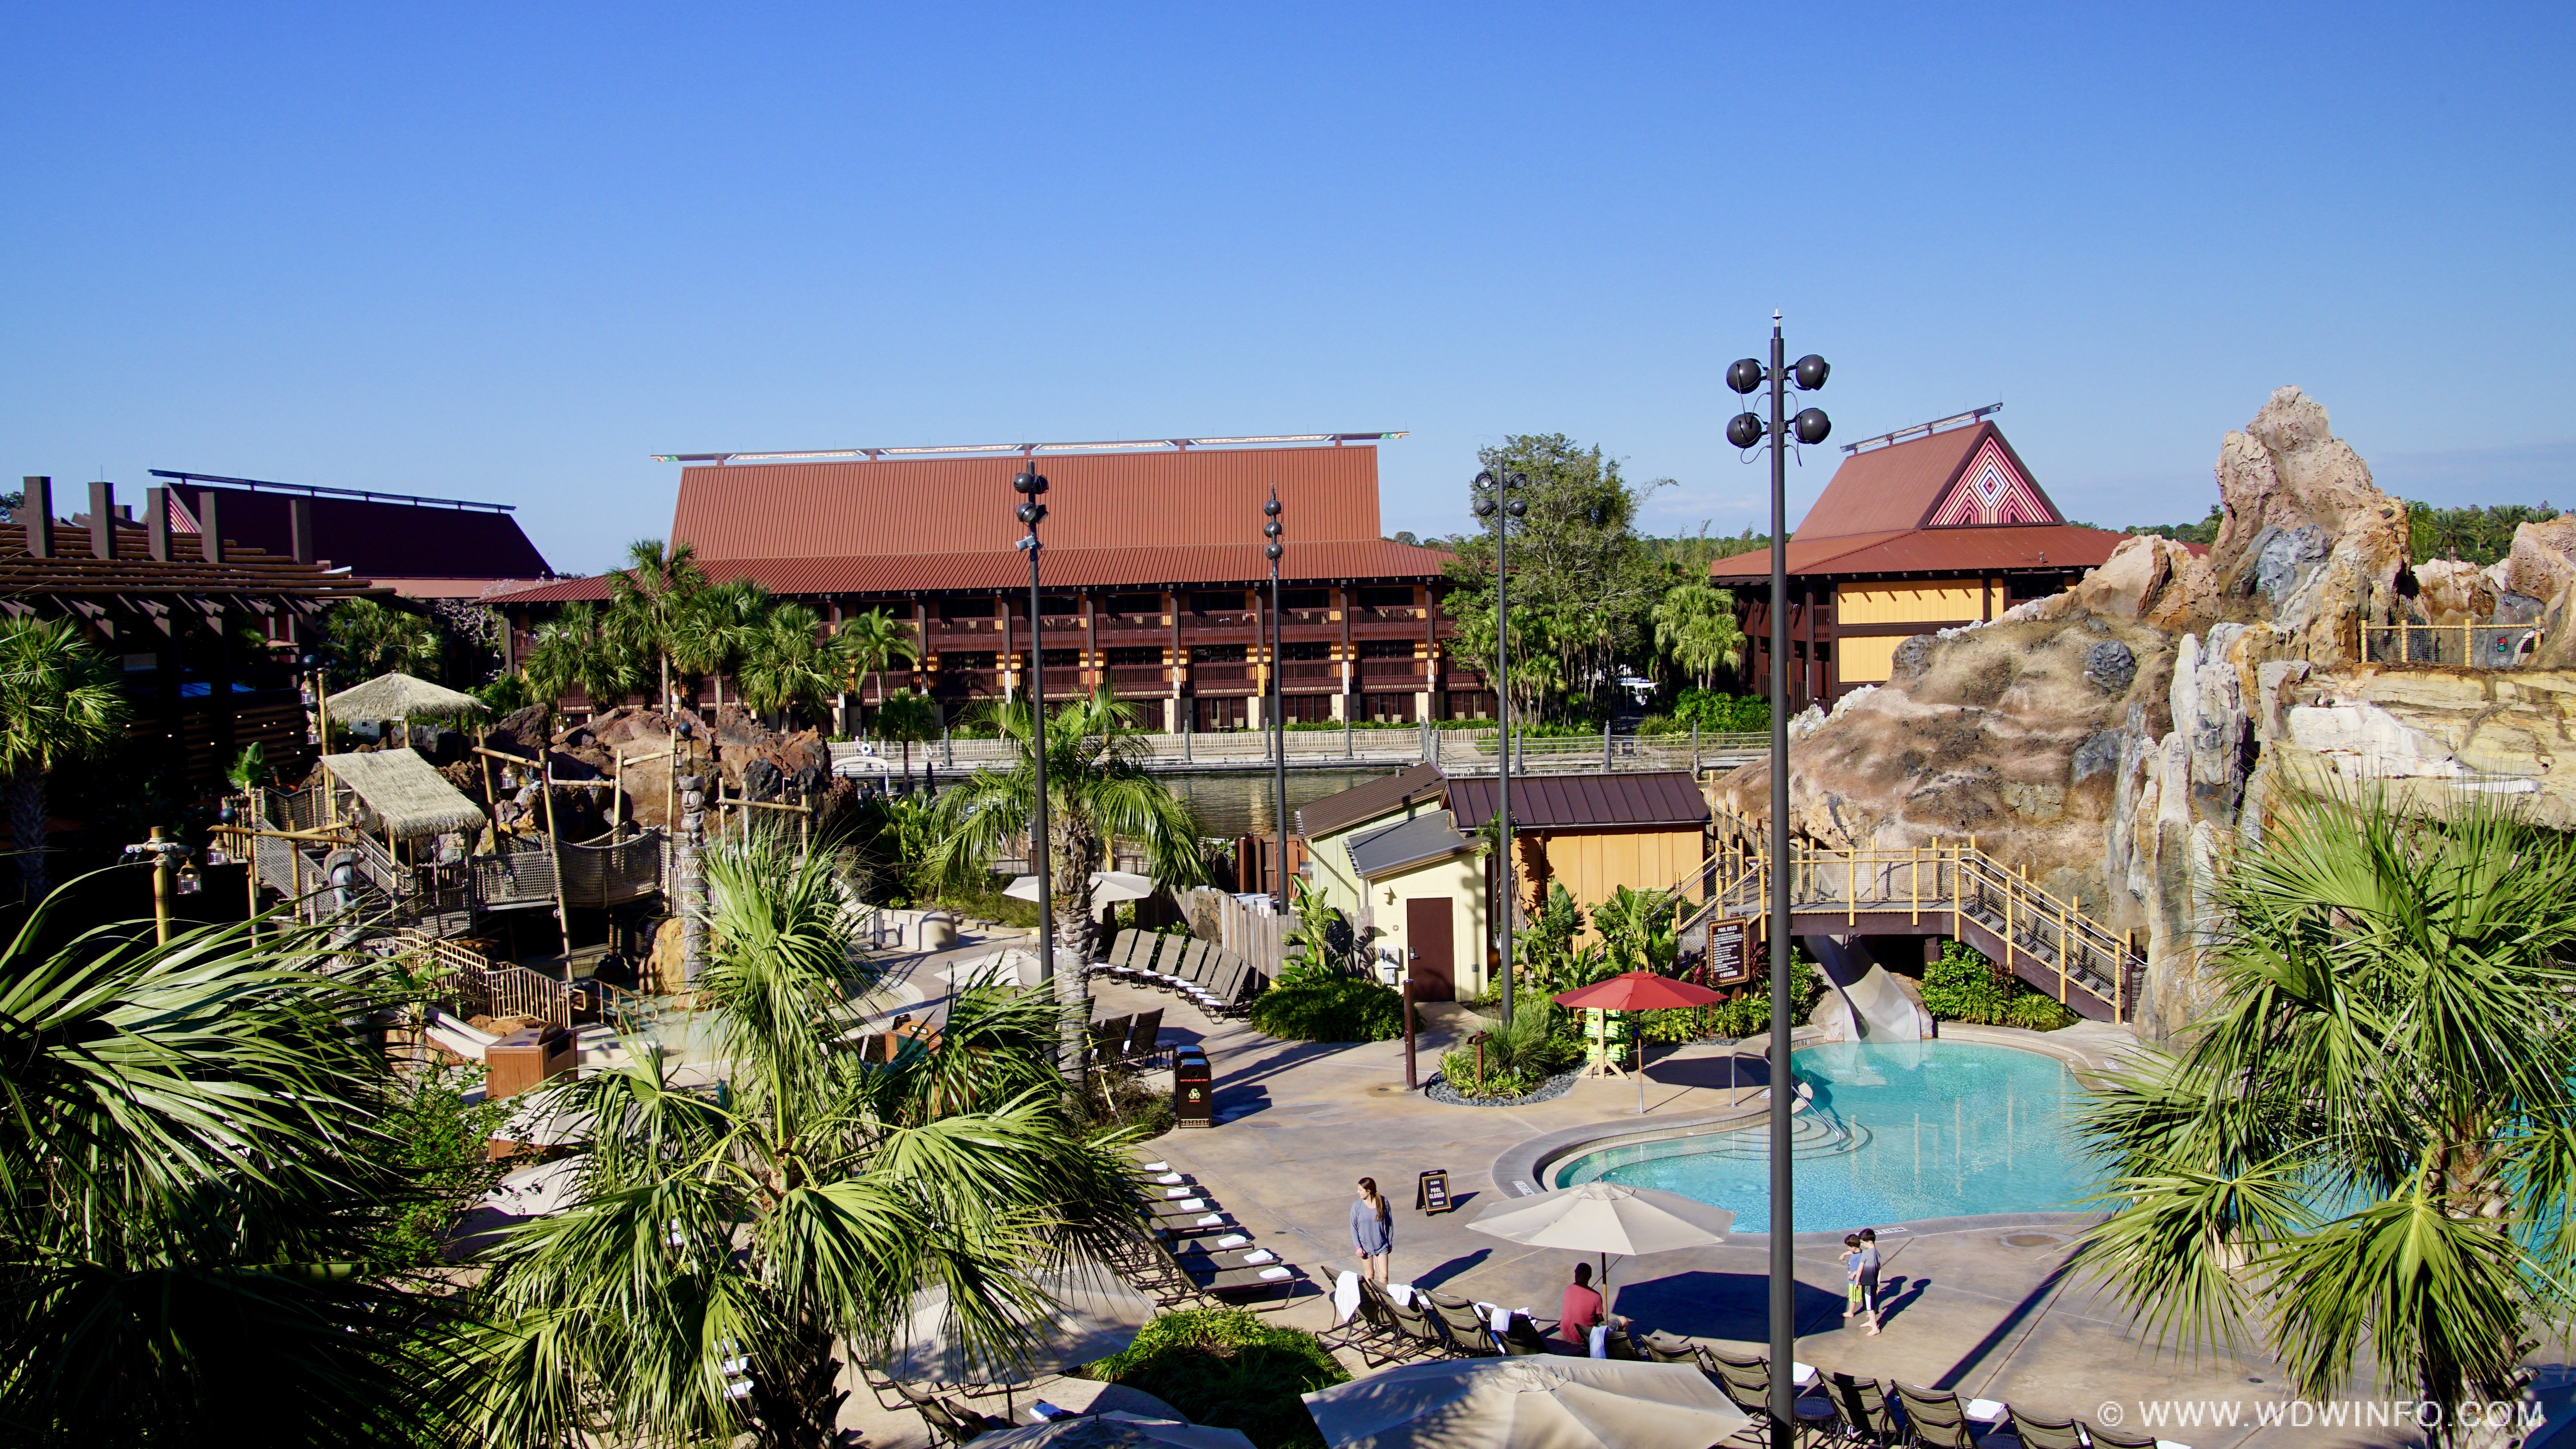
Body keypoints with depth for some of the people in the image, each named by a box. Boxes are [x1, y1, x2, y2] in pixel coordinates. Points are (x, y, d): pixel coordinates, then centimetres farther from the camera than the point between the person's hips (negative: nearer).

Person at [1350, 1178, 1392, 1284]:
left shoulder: (1383, 1202, -9)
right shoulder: (1357, 1205, -11)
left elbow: (1389, 1223, 2)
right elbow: (1354, 1227, -5)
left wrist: (1390, 1243, 6)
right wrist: (1358, 1246, -9)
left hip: (1382, 1245, 0)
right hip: (1365, 1246, 0)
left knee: (1384, 1275, 0)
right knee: (1370, 1275, 11)